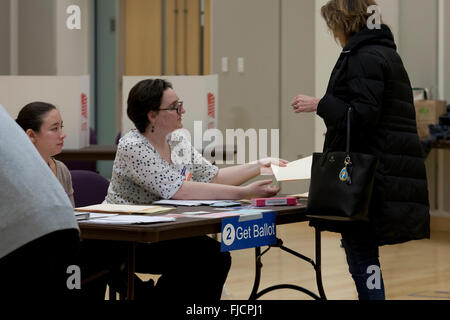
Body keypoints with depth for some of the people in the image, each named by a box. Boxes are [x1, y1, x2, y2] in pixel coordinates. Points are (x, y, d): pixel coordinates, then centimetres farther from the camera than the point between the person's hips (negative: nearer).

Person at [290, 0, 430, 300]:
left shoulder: (364, 57, -12)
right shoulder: (386, 52, 20)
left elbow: (363, 114, -20)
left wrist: (320, 104, -11)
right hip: (388, 171, 10)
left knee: (361, 256, -9)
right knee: (364, 255, 14)